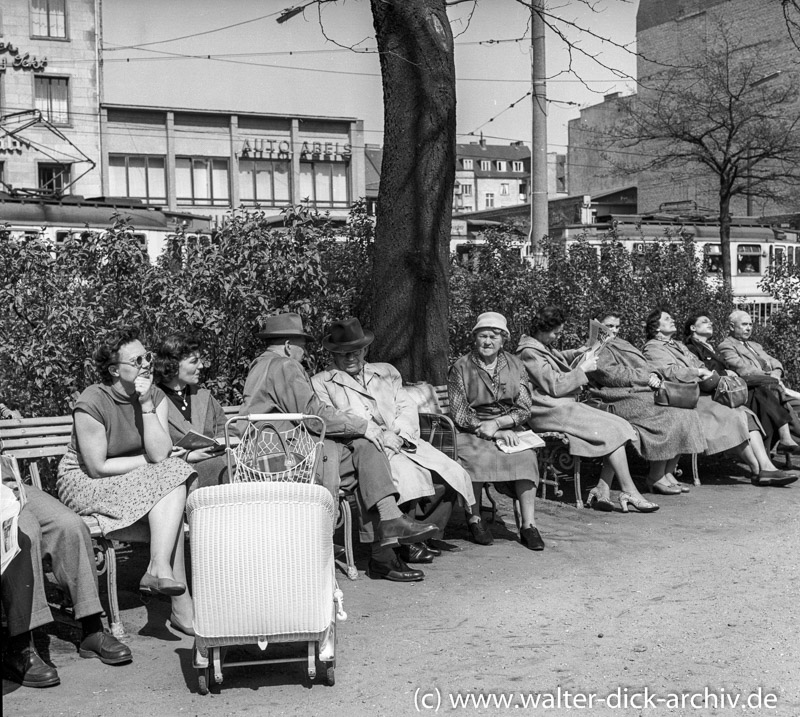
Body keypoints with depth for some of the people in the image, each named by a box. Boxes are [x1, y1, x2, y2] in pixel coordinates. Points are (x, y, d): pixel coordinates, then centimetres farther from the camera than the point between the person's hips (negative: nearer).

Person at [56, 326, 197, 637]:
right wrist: (147, 461, -11)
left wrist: (146, 405, -20)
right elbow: (97, 467, -20)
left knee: (174, 479, -24)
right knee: (169, 487, -26)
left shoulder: (155, 396, -3)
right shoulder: (91, 404, -20)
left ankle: (158, 569, -31)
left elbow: (160, 453, -15)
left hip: (138, 482, 6)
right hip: (85, 482, -6)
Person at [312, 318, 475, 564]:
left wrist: (398, 434, -8)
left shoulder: (385, 372, 25)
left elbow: (407, 407, 15)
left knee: (454, 475, -17)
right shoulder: (321, 383, 11)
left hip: (401, 440, 5)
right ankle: (407, 544, -23)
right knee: (409, 474, -34)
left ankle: (429, 536, -8)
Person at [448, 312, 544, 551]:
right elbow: (459, 414, -4)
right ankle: (474, 519, -17)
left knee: (525, 454, -28)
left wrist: (497, 423, -13)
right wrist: (492, 433, -15)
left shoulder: (515, 366, 11)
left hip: (509, 429, 2)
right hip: (471, 432, -2)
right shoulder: (460, 368, 3)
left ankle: (528, 525, -26)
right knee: (475, 457, -34)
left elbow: (524, 410, 5)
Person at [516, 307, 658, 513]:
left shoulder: (544, 346, 18)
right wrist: (583, 369, -9)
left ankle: (601, 492, -12)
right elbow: (555, 386, -16)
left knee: (620, 426, -5)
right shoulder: (529, 353, -12)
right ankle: (630, 493, -13)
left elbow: (557, 358, 40)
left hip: (564, 406, 10)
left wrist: (576, 355, 20)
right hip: (551, 410, -10)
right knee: (613, 431, -18)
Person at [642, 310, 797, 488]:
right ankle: (758, 472, -19)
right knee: (732, 418, -25)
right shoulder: (652, 348, 2)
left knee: (746, 415, -14)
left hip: (702, 394, 9)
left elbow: (700, 366, 26)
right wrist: (699, 372, -6)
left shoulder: (677, 345, 31)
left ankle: (767, 467, -26)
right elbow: (670, 372, -15)